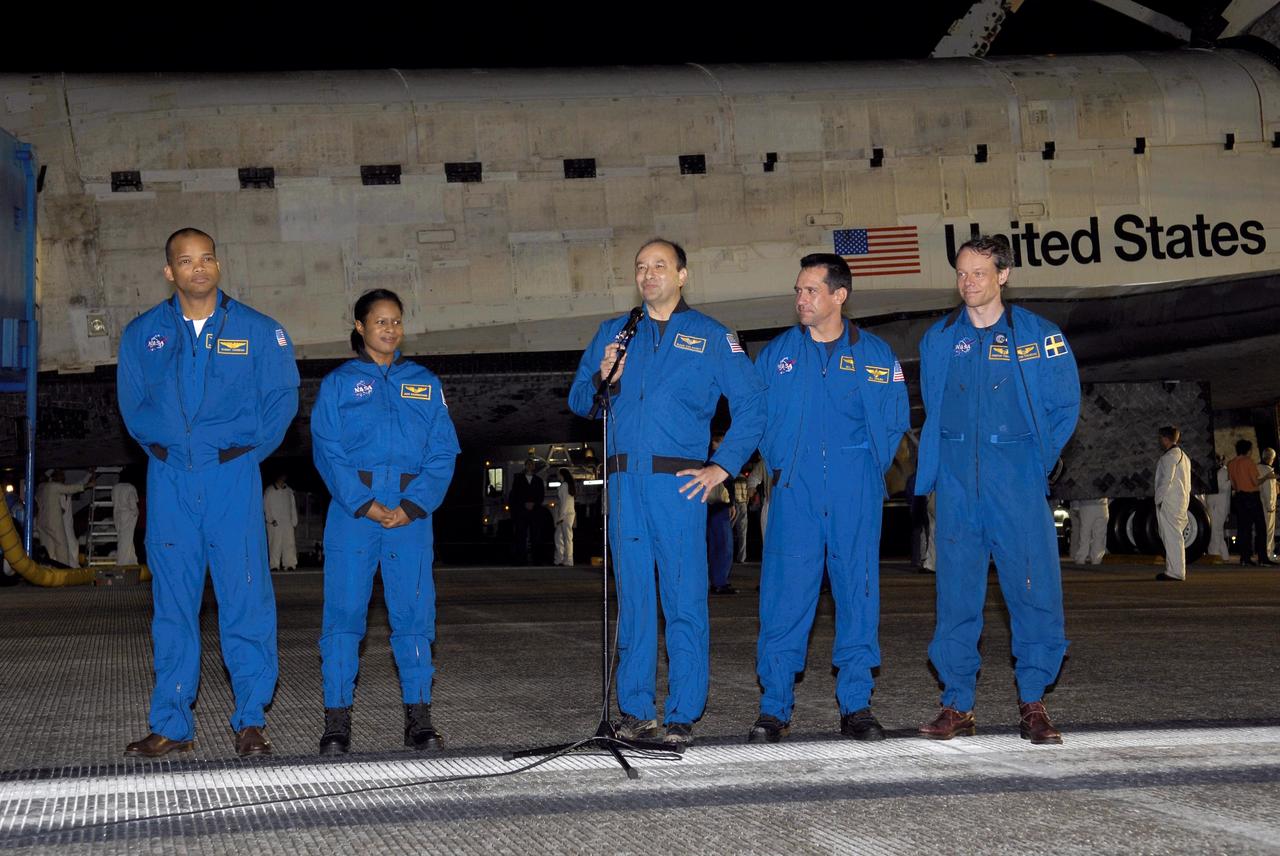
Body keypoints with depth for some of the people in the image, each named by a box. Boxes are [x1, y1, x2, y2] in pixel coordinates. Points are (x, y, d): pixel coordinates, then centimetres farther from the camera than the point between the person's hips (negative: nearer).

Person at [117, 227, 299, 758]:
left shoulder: (258, 331, 4)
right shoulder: (142, 334, 10)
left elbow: (282, 397, 5)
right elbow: (132, 402, 15)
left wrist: (248, 449, -1)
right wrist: (161, 446, 5)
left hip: (233, 475, -2)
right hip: (169, 479, 2)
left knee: (245, 594, -6)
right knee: (172, 600, 4)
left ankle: (251, 720, 1)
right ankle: (171, 725, 10)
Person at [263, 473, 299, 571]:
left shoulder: (289, 491, 11)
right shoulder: (269, 491, 2)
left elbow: (293, 507, 14)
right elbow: (266, 507, 1)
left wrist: (294, 521, 8)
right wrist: (270, 519, -7)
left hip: (287, 522, 3)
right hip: (274, 523, -3)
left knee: (289, 543, -4)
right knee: (275, 544, -4)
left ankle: (290, 564, -4)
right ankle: (274, 565, -1)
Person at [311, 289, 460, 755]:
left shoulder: (425, 384, 14)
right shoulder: (338, 383, 9)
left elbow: (443, 451, 7)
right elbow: (327, 450, 0)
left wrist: (412, 507, -7)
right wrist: (365, 505, -12)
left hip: (412, 511, 2)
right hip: (352, 509, -2)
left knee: (414, 611, -1)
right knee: (344, 612, -4)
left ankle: (418, 717, 5)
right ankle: (337, 721, 0)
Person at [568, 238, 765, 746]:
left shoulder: (712, 337, 7)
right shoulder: (612, 334, 17)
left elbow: (750, 405, 5)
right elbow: (578, 401, 15)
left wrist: (723, 466, -3)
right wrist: (601, 379, -6)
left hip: (679, 484, -3)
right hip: (624, 483, 3)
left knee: (685, 601, -5)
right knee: (633, 599, 6)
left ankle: (683, 716, 0)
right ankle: (635, 711, 12)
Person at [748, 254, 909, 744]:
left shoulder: (874, 354, 6)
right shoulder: (776, 354, 8)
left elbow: (895, 420, 10)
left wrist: (867, 472, 5)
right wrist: (780, 465, 9)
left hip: (855, 496, 0)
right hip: (794, 494, 0)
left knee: (858, 593, 2)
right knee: (784, 596, -5)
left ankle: (856, 706, 10)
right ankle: (774, 708, 0)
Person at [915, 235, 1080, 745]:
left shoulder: (1038, 335, 1)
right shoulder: (938, 339, 10)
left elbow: (1064, 406, 7)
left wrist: (1035, 462, 5)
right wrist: (934, 470, 13)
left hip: (1018, 483, -2)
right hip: (957, 486, 2)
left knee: (1034, 586, -5)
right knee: (956, 592, 2)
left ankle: (1033, 703, 4)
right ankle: (957, 705, 9)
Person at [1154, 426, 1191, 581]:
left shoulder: (1169, 456, -11)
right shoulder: (1183, 455, 19)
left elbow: (1166, 480, -18)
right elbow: (1187, 483, 20)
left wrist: (1159, 499, -12)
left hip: (1169, 502, -10)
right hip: (1182, 500, 10)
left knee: (1171, 536, -9)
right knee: (1175, 536, 13)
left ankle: (1175, 572, -10)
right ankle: (1177, 570, 15)